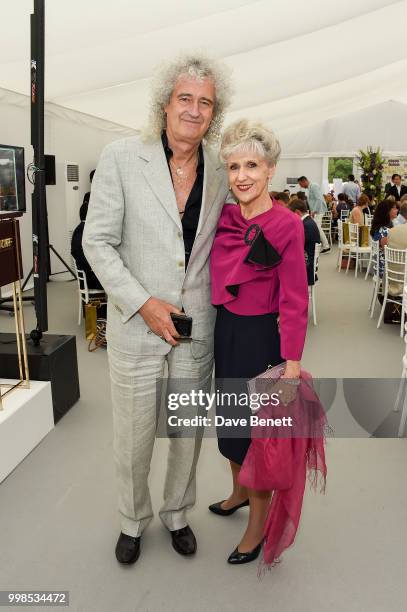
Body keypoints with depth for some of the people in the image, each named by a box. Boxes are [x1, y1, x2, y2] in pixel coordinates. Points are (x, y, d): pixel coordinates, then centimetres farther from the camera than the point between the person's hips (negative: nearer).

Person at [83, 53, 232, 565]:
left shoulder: (220, 171, 1)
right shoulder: (121, 158, -8)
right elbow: (98, 242, -8)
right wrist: (143, 303, -16)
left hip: (197, 328, 3)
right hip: (135, 324, -2)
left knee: (188, 432, 17)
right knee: (133, 437, 12)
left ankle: (177, 515, 43)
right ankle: (133, 521, 41)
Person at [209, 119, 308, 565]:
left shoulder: (286, 225, -16)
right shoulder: (224, 217, 1)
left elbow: (294, 302, -17)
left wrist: (292, 365, -19)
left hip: (260, 335, -6)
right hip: (224, 329, 6)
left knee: (258, 426, 7)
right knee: (230, 417, 21)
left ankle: (258, 522, 30)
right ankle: (239, 491, 47)